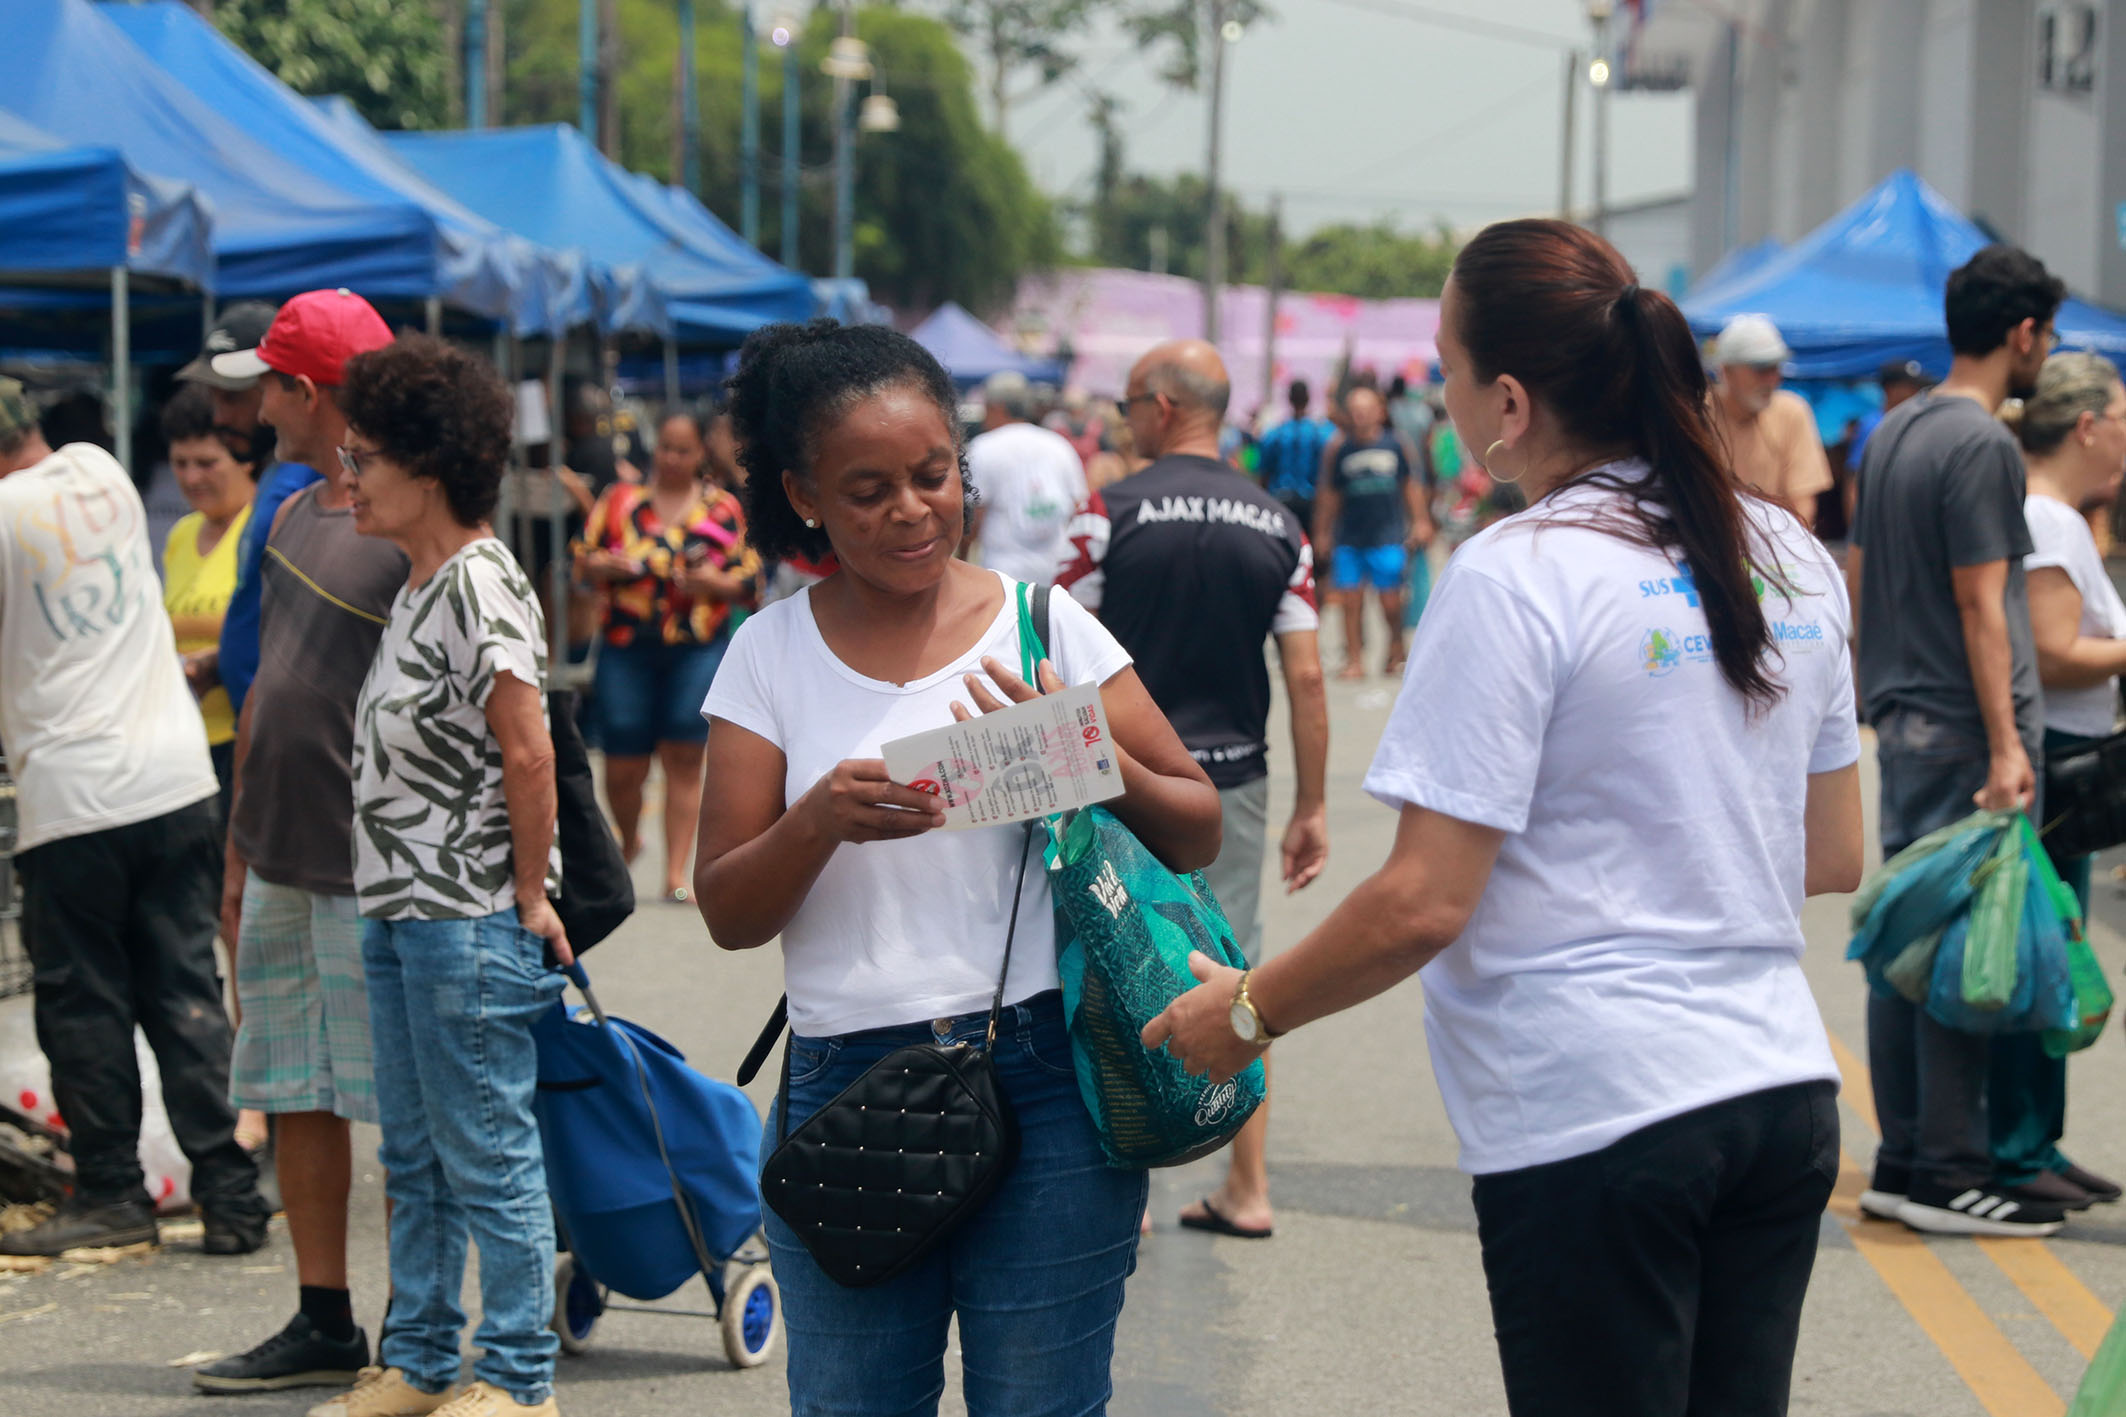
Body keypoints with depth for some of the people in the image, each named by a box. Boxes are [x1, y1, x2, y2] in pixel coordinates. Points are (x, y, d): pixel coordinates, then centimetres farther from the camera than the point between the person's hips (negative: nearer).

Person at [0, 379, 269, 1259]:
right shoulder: (102, 473, 9)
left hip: (71, 796, -5)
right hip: (177, 779, 5)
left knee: (82, 1002, 6)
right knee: (185, 990, 8)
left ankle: (113, 1193, 12)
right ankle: (229, 1194, 5)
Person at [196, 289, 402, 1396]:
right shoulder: (291, 519, 14)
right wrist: (239, 851, 20)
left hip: (370, 871, -9)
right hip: (282, 867, 9)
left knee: (395, 1109, -1)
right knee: (295, 1099, 12)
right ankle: (323, 1325, 20)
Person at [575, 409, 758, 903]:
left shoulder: (723, 509, 7)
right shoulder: (620, 500, 8)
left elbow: (750, 580, 7)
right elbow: (582, 560, 9)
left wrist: (715, 583, -13)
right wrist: (606, 567, -12)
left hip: (698, 652, -1)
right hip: (627, 647, 1)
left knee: (684, 759, -6)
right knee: (623, 766, 1)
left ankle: (677, 874, -3)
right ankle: (629, 840, 32)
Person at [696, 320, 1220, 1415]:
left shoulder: (1044, 625, 2)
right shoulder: (771, 655, 5)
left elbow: (1197, 835, 5)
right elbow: (729, 914, 2)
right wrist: (822, 819, -17)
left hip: (1044, 1088, -1)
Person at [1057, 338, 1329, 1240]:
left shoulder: (1110, 515, -9)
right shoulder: (1278, 529, 2)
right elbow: (1306, 677, -1)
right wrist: (1312, 809, 5)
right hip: (1235, 779, 4)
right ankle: (1246, 1190, 12)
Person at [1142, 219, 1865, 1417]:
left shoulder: (1515, 579, -14)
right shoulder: (1789, 554, 7)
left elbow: (1423, 904, -16)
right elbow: (1835, 858, 14)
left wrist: (1249, 1010, -2)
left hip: (1597, 1117, -7)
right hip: (1786, 1093, 7)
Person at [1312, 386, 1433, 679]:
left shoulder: (1397, 444, 1)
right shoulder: (1337, 449, 2)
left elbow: (1412, 486, 11)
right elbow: (1329, 494, 9)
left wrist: (1420, 523, 8)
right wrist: (1322, 534, 10)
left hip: (1388, 536, -1)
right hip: (1348, 539, 1)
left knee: (1391, 603, -1)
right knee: (1351, 601, -3)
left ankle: (1395, 655, 21)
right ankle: (1354, 660, 6)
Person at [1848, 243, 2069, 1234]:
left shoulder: (1892, 432, 14)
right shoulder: (1983, 445, -13)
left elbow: (1859, 577, 19)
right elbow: (1981, 605, -17)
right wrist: (2004, 744, -18)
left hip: (1902, 720, 9)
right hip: (1964, 729, -9)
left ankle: (1903, 1162, 15)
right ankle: (1952, 1172, -4)